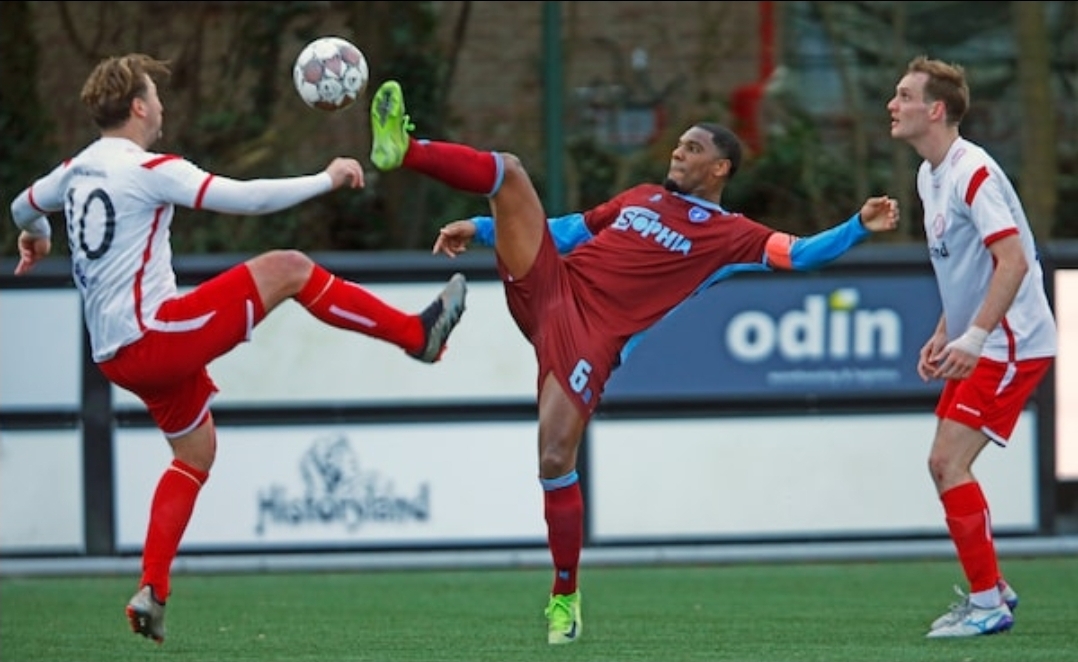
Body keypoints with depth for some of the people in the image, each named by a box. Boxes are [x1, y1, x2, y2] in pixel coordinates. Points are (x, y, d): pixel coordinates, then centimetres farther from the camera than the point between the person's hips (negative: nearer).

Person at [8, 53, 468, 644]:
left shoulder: (76, 171, 12)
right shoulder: (149, 170, -12)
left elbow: (25, 207, 34)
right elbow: (246, 198, -19)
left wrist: (36, 236, 58)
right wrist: (327, 179, -7)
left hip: (115, 355, 9)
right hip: (153, 333, -9)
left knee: (194, 452, 21)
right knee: (287, 268, -7)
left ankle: (152, 591, 11)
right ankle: (418, 334, -2)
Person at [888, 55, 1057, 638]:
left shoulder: (973, 173, -19)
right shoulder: (930, 175, 11)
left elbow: (1013, 262, -26)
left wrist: (972, 338, -31)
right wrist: (943, 335, 16)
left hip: (1011, 344, -10)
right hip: (977, 343, 10)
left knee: (949, 462, -13)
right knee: (944, 465, 12)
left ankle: (987, 604, -5)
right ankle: (991, 590, 24)